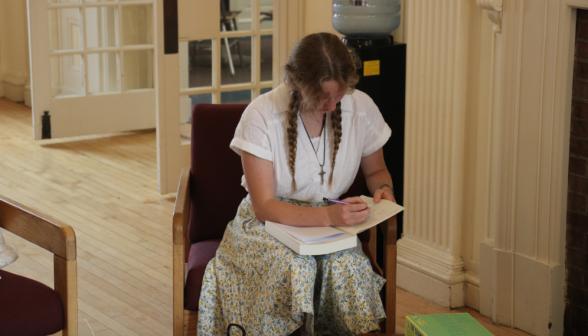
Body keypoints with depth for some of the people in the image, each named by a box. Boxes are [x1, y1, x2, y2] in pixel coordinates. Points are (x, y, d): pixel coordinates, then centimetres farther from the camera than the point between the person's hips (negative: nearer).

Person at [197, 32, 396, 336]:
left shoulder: (361, 108, -6)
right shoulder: (261, 115, -15)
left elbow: (376, 171, 15)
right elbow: (264, 207, -17)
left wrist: (383, 189, -10)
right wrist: (327, 215, -32)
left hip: (332, 221, 2)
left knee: (347, 266, -32)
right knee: (294, 267, -36)